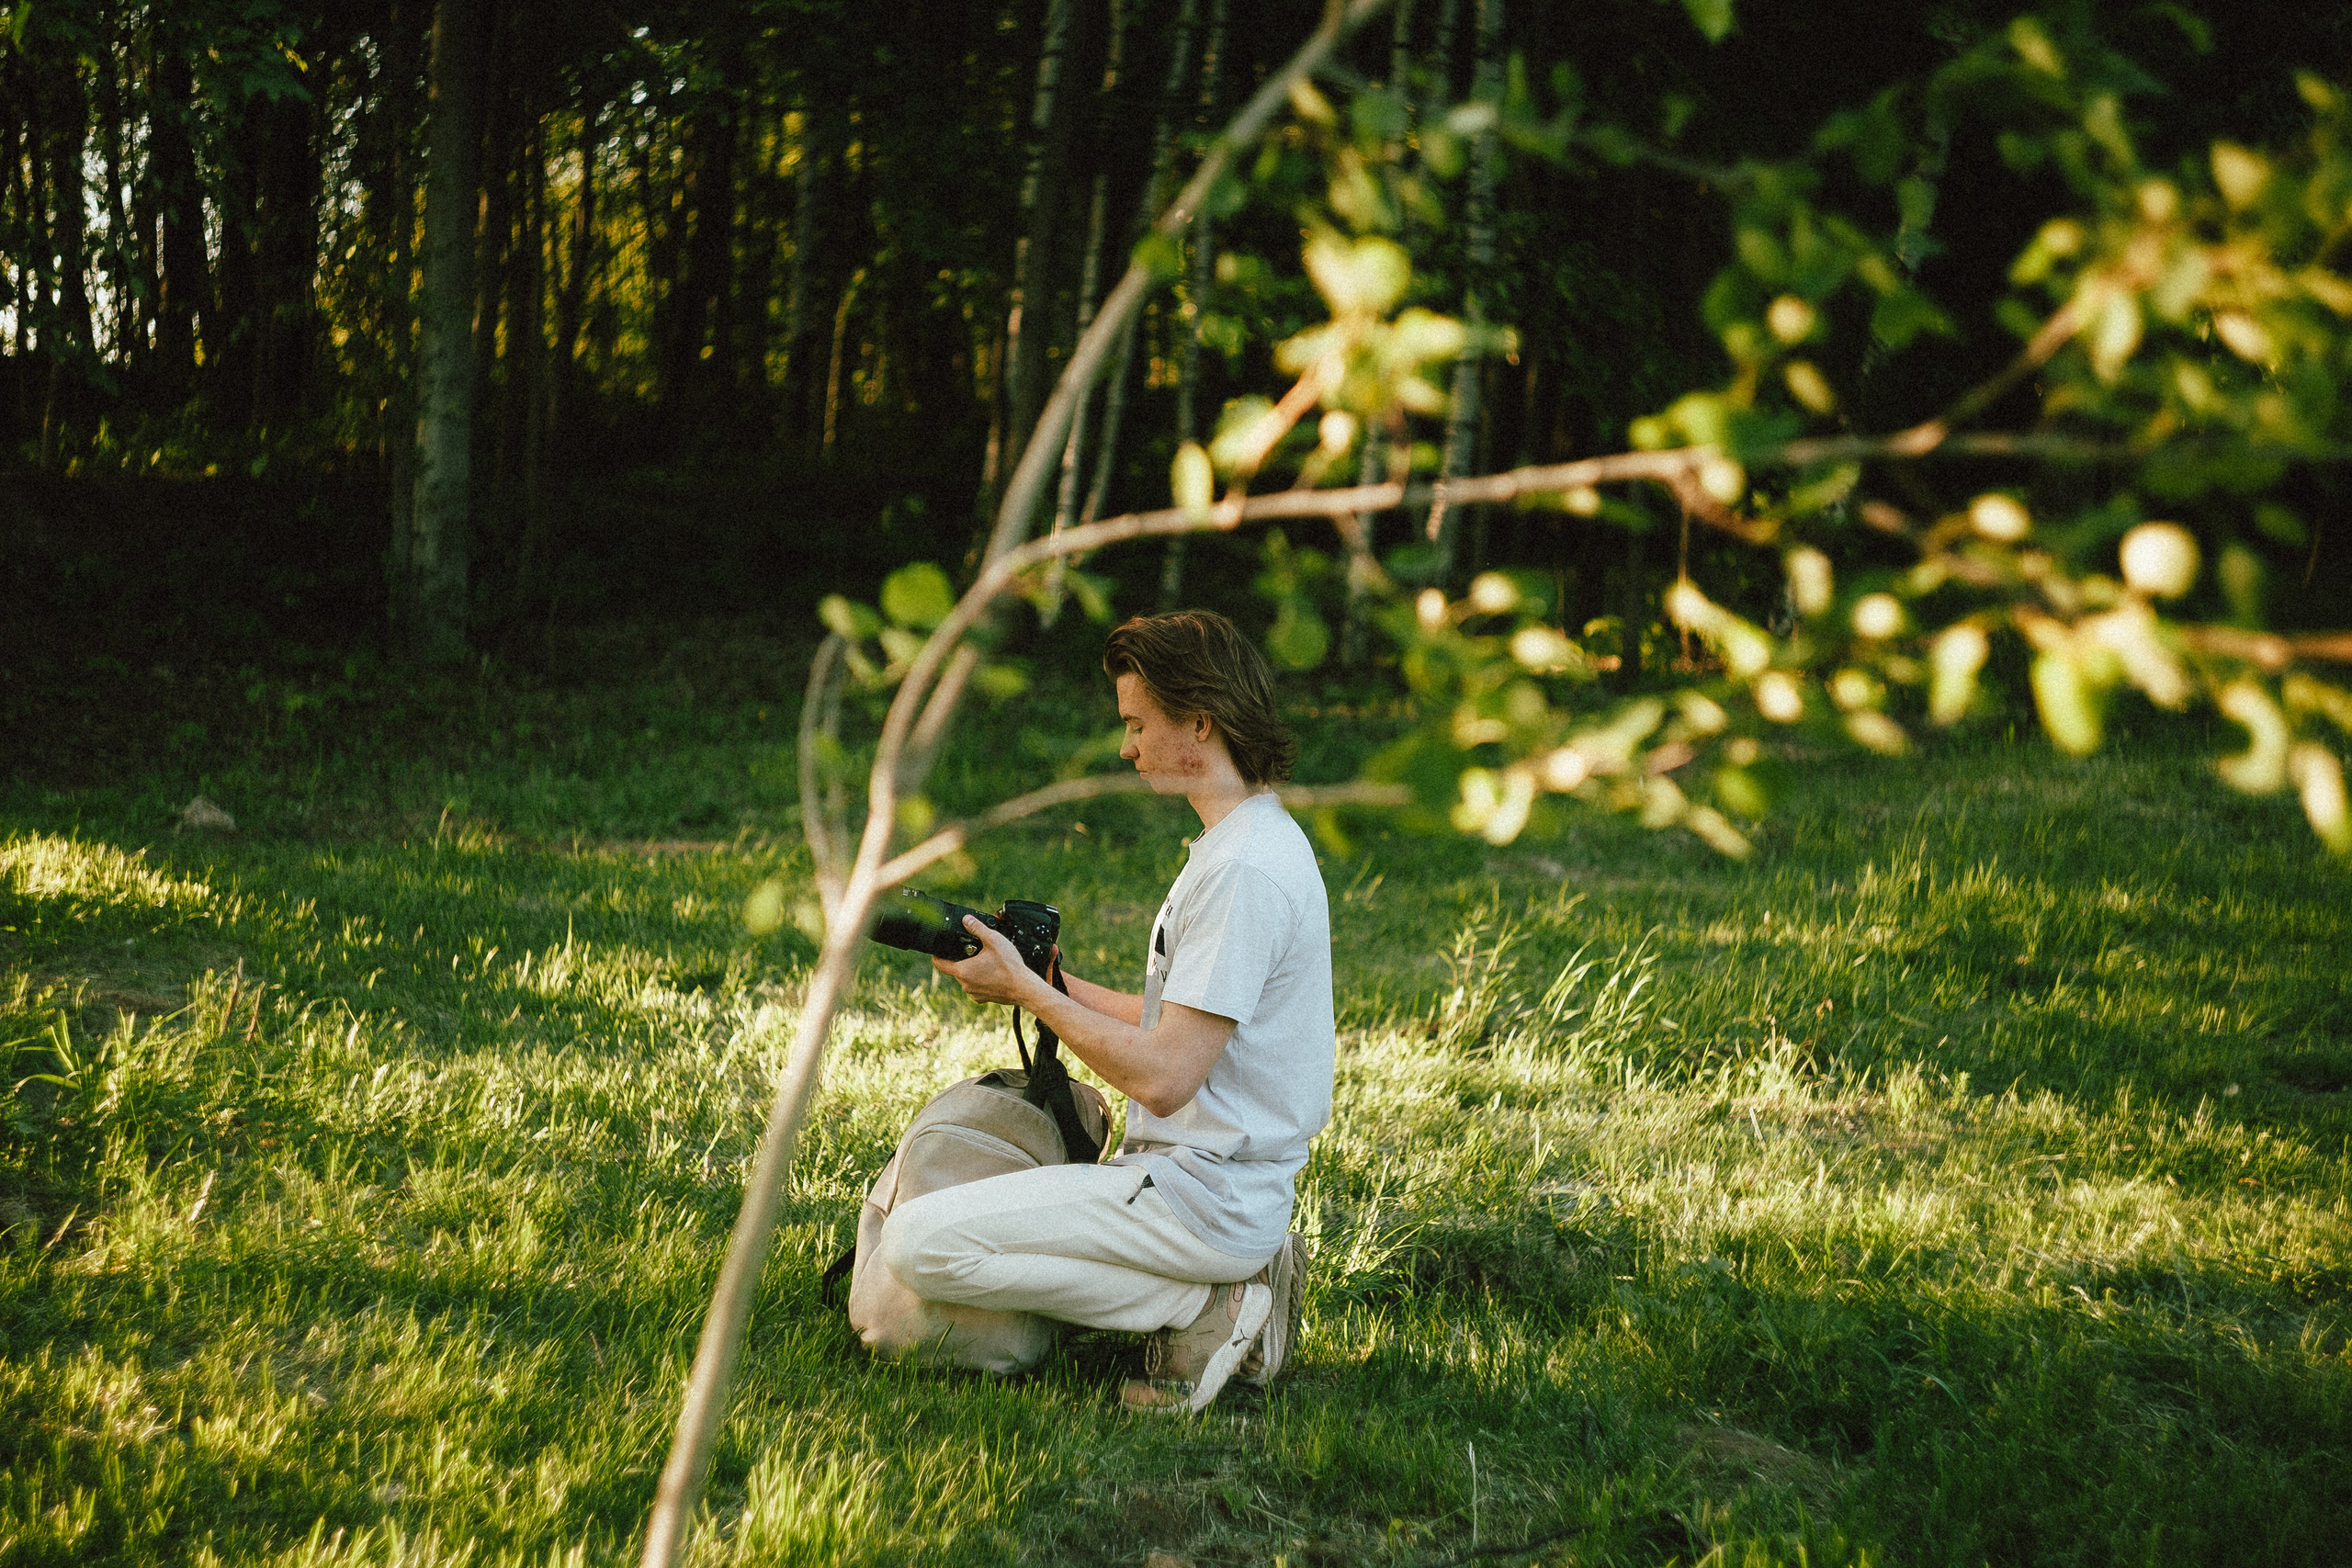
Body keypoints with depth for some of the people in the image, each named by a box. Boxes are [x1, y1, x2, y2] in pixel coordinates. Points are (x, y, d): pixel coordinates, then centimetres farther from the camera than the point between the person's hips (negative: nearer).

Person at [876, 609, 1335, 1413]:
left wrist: (1026, 989, -12)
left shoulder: (1244, 871, -20)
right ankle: (1228, 1276, 10)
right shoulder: (1257, 839, 13)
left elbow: (1163, 1076, -23)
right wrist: (1060, 984, 11)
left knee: (920, 1243, -17)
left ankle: (1202, 1304, -9)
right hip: (1215, 1178, 11)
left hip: (1200, 1192, -11)